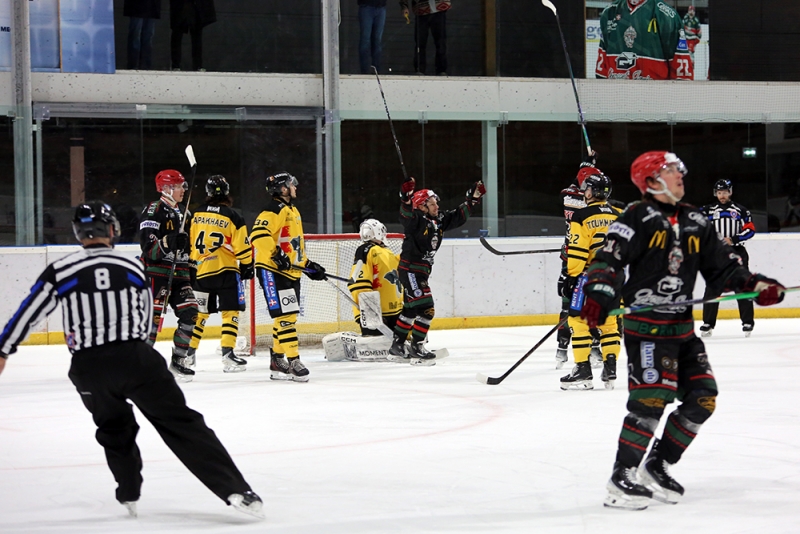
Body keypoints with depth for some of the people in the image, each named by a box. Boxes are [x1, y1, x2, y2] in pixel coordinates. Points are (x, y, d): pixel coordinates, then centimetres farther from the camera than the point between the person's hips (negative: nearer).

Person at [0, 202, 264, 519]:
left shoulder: (60, 271, 1)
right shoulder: (133, 269, 7)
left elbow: (27, 314, 7)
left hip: (88, 369, 1)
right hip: (135, 359, -1)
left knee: (114, 427, 28)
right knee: (181, 424, 0)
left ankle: (129, 496, 27)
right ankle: (236, 490, -9)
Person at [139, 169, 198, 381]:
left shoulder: (183, 214, 19)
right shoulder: (154, 210, -8)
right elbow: (148, 246, -17)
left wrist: (191, 273, 23)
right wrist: (167, 242, -33)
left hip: (179, 273, 8)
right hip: (156, 270, -8)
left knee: (189, 313, -1)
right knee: (154, 314, -15)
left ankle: (178, 361, 8)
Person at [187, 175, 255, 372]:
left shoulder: (196, 216, 4)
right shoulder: (233, 218, -8)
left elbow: (188, 244, 10)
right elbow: (242, 247, -7)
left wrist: (190, 266, 21)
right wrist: (247, 266, 8)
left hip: (201, 272, 5)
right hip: (226, 271, -5)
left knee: (200, 312, 16)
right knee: (230, 312, -1)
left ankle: (188, 353, 19)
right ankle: (227, 354, -11)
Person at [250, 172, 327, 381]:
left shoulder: (293, 211, 20)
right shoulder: (274, 210, -13)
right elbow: (258, 234, -27)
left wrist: (308, 265, 23)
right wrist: (275, 255, -31)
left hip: (291, 272, 10)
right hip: (272, 271, -10)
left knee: (288, 316, 12)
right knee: (285, 315, -13)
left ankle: (277, 360, 21)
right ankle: (293, 361, -14)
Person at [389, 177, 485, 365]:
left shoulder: (439, 220, 8)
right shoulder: (416, 219, -15)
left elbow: (459, 216, 17)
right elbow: (405, 214, -36)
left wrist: (472, 198, 9)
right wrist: (406, 197, -54)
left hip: (421, 271, 10)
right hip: (410, 270, -10)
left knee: (410, 310, 17)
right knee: (425, 309, -13)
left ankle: (397, 347, 27)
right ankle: (416, 349, -7)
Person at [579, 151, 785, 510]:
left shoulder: (695, 221, 13)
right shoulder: (638, 217, -8)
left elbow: (722, 267, 16)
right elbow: (608, 259, -16)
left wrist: (755, 284, 1)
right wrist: (599, 295, -32)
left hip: (682, 326, 8)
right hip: (644, 323, -8)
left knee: (702, 397, 4)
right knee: (651, 398, -18)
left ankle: (656, 466, 16)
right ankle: (621, 478, -10)